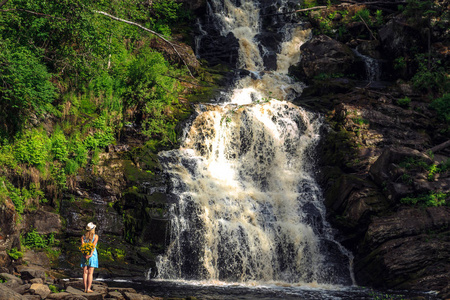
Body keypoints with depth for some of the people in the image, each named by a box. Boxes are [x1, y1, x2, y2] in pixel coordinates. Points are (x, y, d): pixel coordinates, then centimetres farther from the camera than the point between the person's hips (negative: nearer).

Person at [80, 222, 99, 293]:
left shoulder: (83, 237, 6)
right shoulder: (95, 236, -3)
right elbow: (93, 245, -15)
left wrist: (85, 255, -17)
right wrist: (90, 254, -23)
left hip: (84, 255, 3)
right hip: (93, 255, -3)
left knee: (85, 272, 7)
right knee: (90, 273, -2)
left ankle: (85, 288, 5)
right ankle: (88, 289, -6)